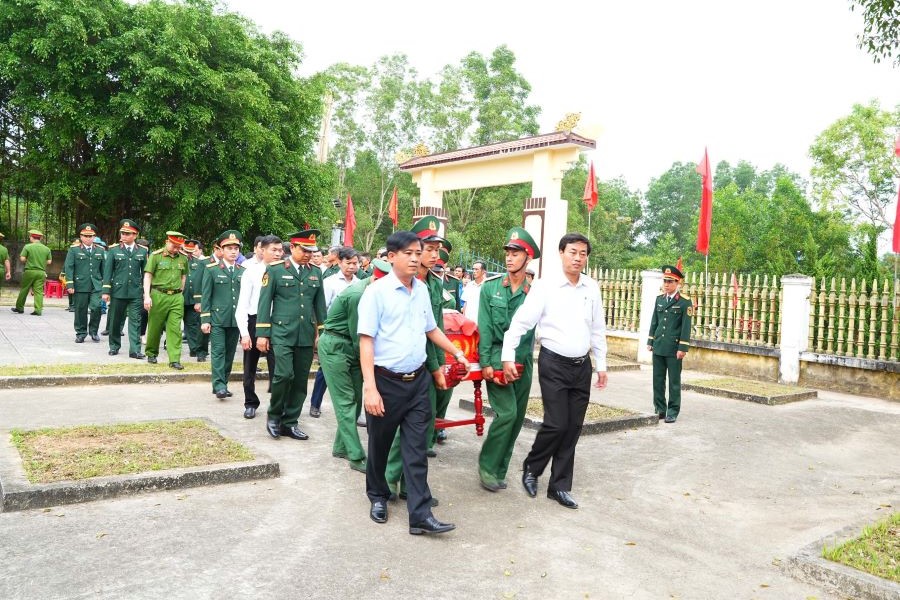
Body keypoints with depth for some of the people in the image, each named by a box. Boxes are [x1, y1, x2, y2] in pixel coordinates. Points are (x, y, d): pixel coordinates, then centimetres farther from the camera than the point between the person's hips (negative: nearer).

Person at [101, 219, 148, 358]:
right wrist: (106, 290, -4)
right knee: (116, 320, 10)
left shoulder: (142, 251, 6)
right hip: (118, 291, 0)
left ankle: (135, 350, -1)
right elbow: (107, 271, 2)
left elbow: (145, 272, 8)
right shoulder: (114, 250, 3)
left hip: (136, 292, 0)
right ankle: (114, 346, 25)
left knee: (135, 321, -2)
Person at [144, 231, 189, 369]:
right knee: (154, 327, 9)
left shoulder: (183, 258, 8)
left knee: (175, 329, -3)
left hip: (177, 297, 2)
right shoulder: (156, 255, -3)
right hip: (158, 295, -2)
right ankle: (151, 354, 28)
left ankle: (175, 359, -2)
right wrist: (147, 296, -12)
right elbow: (147, 276, -5)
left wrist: (180, 292, 12)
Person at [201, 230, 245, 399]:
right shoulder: (212, 270, 1)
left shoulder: (243, 271, 9)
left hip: (236, 320, 3)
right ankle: (219, 385, -7)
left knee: (230, 353, 8)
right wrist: (204, 320, -6)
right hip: (217, 318, -3)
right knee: (218, 351, -7)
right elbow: (205, 296, 0)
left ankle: (223, 383, 17)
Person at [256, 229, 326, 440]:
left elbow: (320, 304, 15)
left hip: (306, 336, 4)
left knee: (300, 381, 6)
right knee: (284, 374, -16)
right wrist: (262, 334, -5)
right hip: (282, 333, -4)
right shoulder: (275, 270, 0)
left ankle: (290, 422, 19)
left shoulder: (316, 273, 11)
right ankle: (274, 415, 9)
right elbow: (264, 303, -1)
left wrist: (322, 333, 12)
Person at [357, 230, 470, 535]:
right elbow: (366, 340, -14)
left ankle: (420, 514, 6)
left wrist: (457, 353, 23)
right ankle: (378, 496, 37)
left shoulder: (422, 290, 6)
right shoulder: (377, 291, -12)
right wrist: (370, 387, -19)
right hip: (386, 381, -4)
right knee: (380, 444, 14)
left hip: (418, 380, 4)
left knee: (416, 448, 3)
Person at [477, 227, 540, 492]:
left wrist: (521, 357, -4)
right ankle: (487, 465, 7)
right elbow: (484, 328, -4)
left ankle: (499, 470, 23)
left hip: (523, 360, 3)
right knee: (506, 413, -13)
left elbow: (532, 329, 4)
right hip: (497, 358, -3)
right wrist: (485, 363, -9)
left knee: (517, 417, 8)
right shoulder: (491, 287, -2)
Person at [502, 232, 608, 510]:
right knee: (556, 424, -7)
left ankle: (559, 486, 21)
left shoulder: (592, 288, 4)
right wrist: (508, 357, -15)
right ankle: (531, 468, 21)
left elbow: (598, 330, 12)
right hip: (553, 364, -5)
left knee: (573, 428, 8)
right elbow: (520, 322, -11)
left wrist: (601, 365, 13)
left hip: (582, 365, 5)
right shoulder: (545, 286, -9)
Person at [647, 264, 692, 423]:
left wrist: (683, 348, -13)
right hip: (658, 346, 5)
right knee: (658, 380, 9)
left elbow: (686, 326, -9)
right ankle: (659, 409, 19)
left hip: (674, 348, -5)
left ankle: (673, 411, 11)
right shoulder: (659, 299, 9)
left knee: (674, 381, 3)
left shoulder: (685, 302, -7)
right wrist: (650, 342, 11)